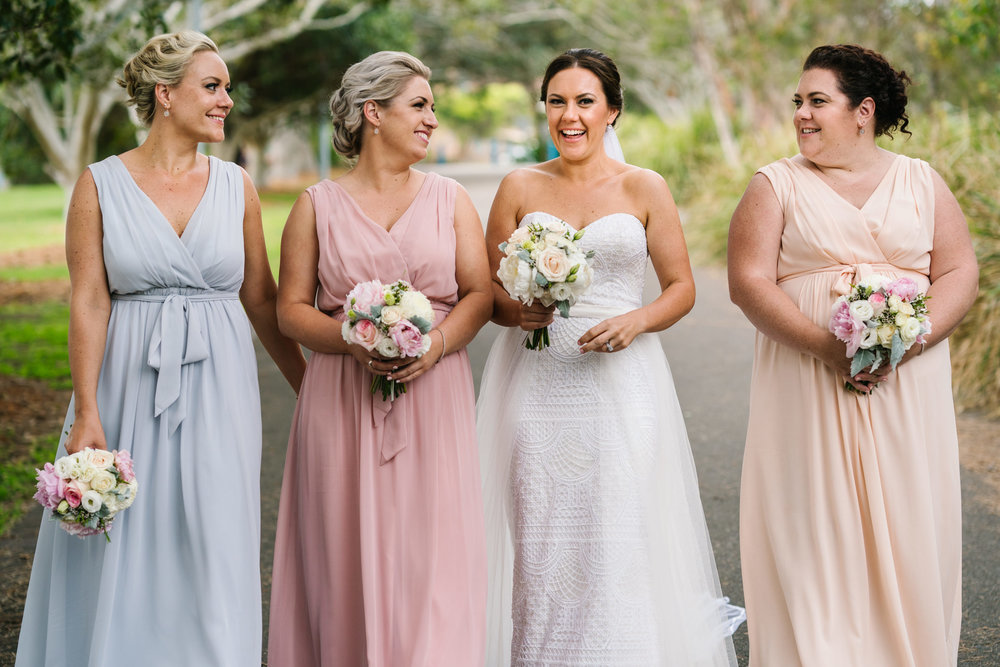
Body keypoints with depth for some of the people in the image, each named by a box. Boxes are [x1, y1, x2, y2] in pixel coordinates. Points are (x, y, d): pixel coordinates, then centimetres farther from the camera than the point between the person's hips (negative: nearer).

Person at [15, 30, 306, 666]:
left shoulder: (236, 185, 4)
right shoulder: (100, 185, -3)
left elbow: (261, 297, 10)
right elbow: (88, 302, -6)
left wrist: (311, 386, 11)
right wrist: (86, 413, -13)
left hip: (217, 388, 2)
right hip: (130, 384, -2)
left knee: (210, 554, 5)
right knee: (119, 549, 7)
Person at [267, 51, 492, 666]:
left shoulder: (450, 199, 10)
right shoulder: (318, 206, 6)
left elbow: (480, 294, 5)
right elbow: (291, 308, 3)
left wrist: (436, 344, -13)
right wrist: (352, 340, -14)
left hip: (434, 395, 1)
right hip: (343, 401, 0)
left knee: (431, 550, -3)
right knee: (348, 553, 1)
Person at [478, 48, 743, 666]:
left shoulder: (645, 189, 4)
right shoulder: (520, 187, 8)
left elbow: (682, 287, 6)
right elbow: (487, 290, 10)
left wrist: (636, 320, -12)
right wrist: (516, 310, -12)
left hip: (621, 380, -1)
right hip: (536, 387, 1)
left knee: (618, 543, -4)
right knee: (539, 542, -1)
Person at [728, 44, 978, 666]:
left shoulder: (922, 182, 10)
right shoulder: (776, 185, 5)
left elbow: (959, 274, 4)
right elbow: (749, 281, -5)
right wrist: (826, 348, -17)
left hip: (908, 390, 2)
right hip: (806, 390, -1)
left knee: (906, 528, 2)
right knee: (815, 527, -2)